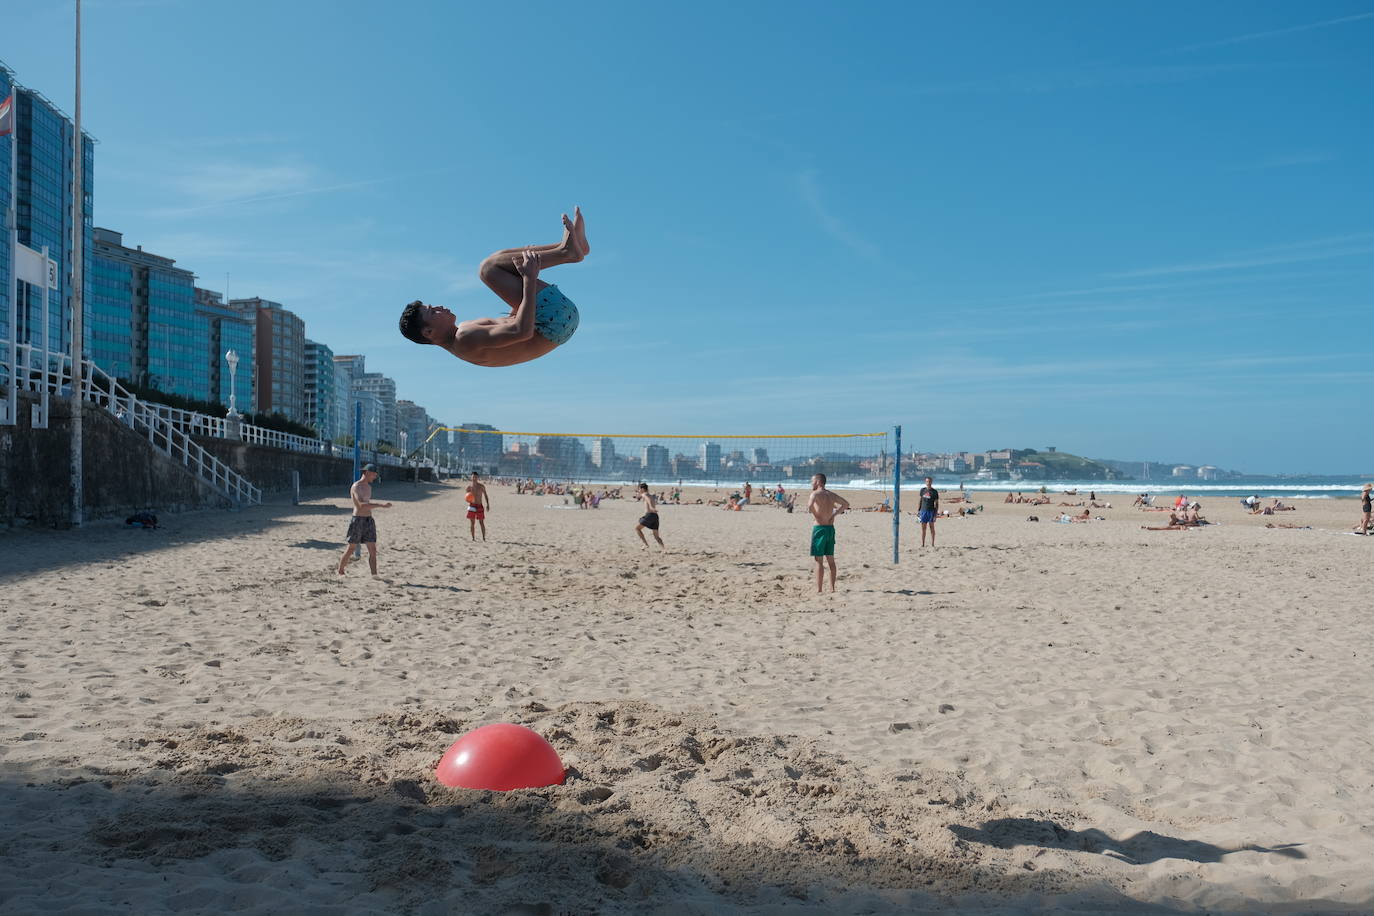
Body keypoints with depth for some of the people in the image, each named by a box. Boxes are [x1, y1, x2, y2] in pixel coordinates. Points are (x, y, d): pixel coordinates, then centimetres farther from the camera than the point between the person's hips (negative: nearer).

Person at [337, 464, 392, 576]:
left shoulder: (368, 486, 15)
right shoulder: (356, 486, -13)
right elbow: (362, 505, -26)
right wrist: (381, 505, -32)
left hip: (369, 521, 7)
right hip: (357, 520, -7)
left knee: (373, 550, -1)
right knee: (351, 548, 3)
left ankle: (374, 575, -3)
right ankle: (340, 572, 19)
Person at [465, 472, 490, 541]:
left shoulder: (481, 486, -1)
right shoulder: (469, 486, 0)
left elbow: (485, 495, 7)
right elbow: (465, 497, 4)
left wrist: (488, 504, 0)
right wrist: (468, 499, -20)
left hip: (479, 506, -1)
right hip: (472, 506, 1)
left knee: (481, 523, 0)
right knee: (472, 523, 1)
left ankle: (484, 538, 5)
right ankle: (473, 538, 8)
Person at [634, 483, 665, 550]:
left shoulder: (644, 494, 3)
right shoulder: (651, 496, 28)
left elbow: (649, 500, -19)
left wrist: (651, 507, -40)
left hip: (650, 515, -7)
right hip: (656, 516, 8)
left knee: (637, 528, 7)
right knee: (656, 536, 8)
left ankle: (646, 544, -4)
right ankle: (664, 548, -12)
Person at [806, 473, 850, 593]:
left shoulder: (815, 494, -10)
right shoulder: (831, 495, 13)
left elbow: (809, 509, -27)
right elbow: (846, 504, 20)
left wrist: (808, 504, -4)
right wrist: (834, 514, 14)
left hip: (820, 528, -7)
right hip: (831, 528, 7)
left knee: (818, 560, -5)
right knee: (830, 560, 13)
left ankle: (819, 590, -7)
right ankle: (832, 588, 16)